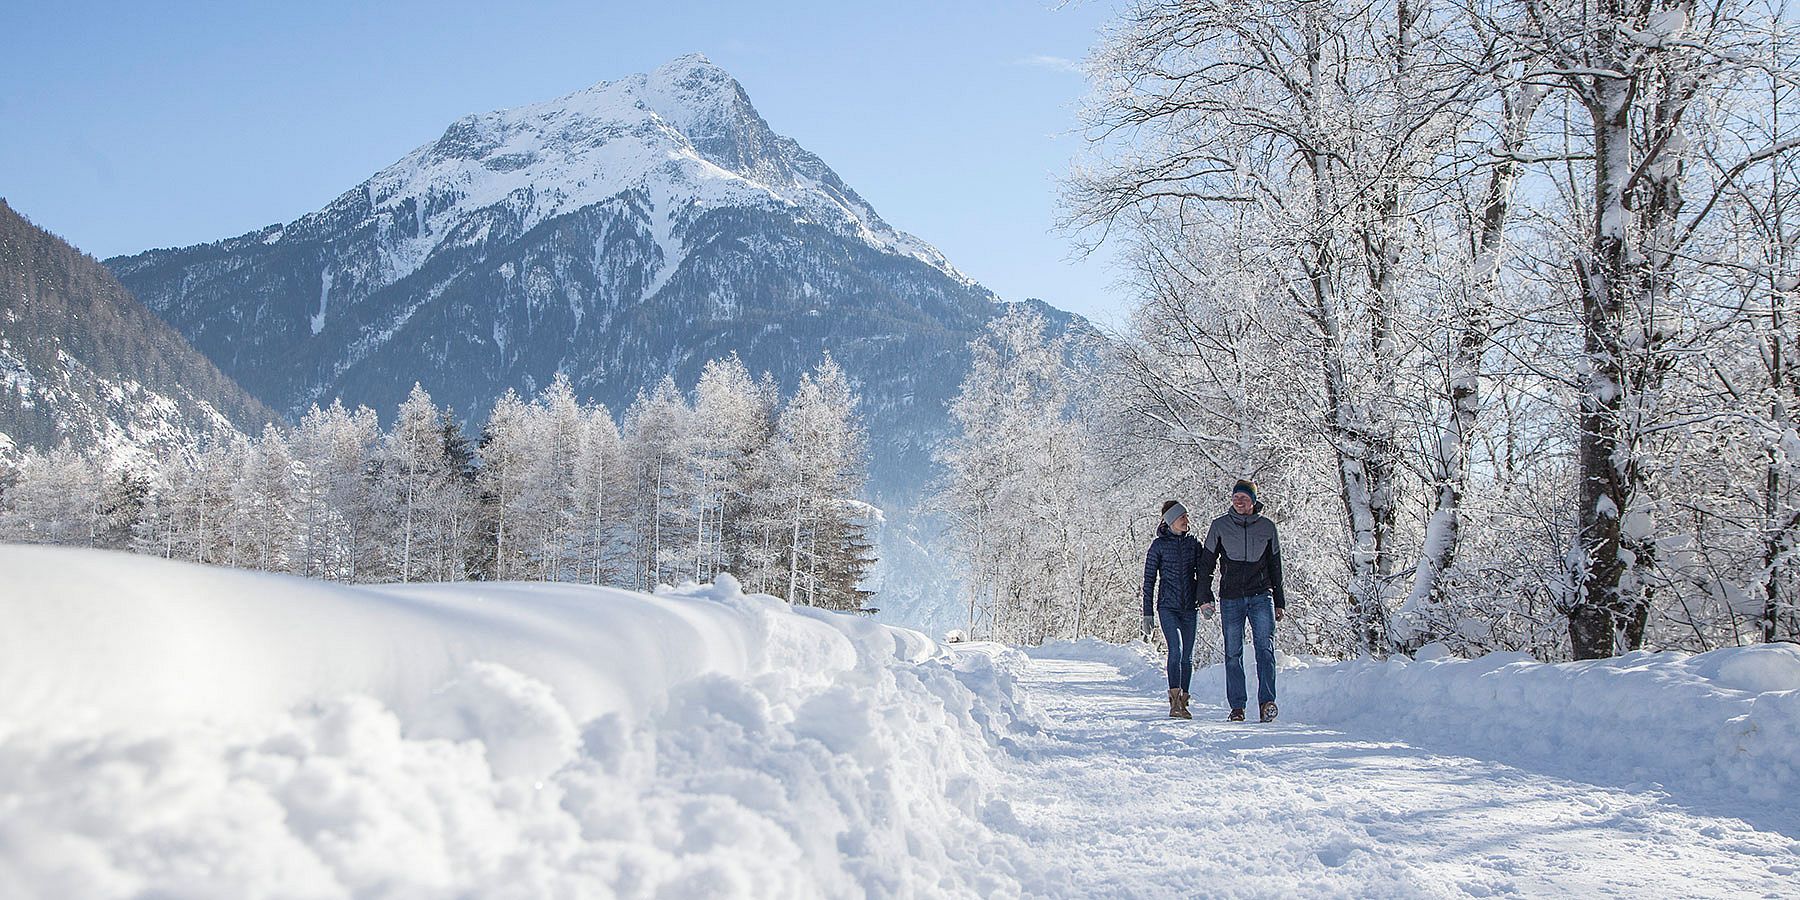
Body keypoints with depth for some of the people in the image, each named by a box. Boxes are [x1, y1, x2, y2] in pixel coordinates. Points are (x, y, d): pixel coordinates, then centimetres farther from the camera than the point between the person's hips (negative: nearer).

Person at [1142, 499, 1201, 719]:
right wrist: (1147, 614, -1)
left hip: (1189, 608, 4)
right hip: (1167, 606, -4)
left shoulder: (1193, 543, 11)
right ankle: (1175, 702, -23)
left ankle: (1183, 702, 16)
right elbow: (1149, 580, 2)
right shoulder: (1159, 545, 0)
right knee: (1176, 649, -20)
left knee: (1187, 656, 4)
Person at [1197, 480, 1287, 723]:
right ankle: (1237, 707, 7)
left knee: (1265, 646, -14)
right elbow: (1206, 563, 8)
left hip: (1261, 596, 0)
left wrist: (1280, 602, 15)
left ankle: (1267, 702, -19)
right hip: (1231, 598, 0)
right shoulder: (1219, 526, 5)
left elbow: (1275, 567, 16)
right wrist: (1205, 597, 0)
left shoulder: (1267, 527, 8)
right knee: (1233, 653, 1)